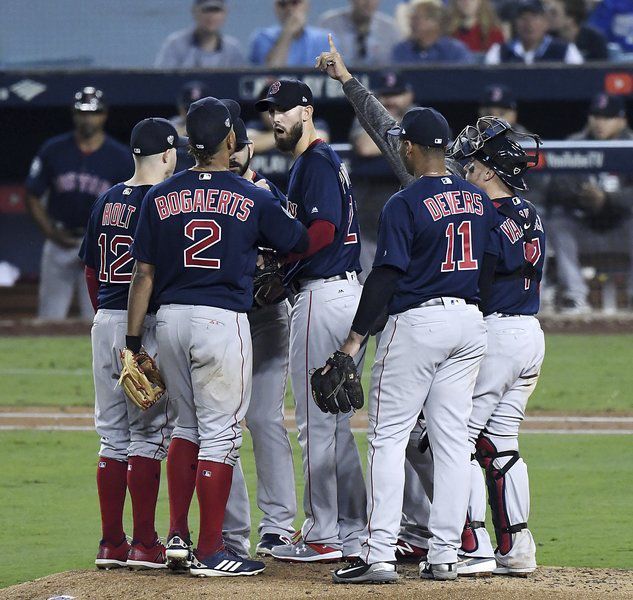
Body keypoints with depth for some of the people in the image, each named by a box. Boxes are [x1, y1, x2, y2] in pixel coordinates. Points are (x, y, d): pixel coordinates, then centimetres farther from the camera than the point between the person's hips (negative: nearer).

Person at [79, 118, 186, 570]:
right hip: (147, 324, -7)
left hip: (105, 324, 7)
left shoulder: (108, 201, 12)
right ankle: (145, 545, -4)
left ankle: (111, 544, 11)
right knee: (149, 435, -3)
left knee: (114, 435, 11)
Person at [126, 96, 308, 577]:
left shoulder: (161, 197, 5)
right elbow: (300, 244, 13)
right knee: (220, 433, 1)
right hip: (223, 320, -4)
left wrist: (133, 341, 8)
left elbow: (144, 273, 5)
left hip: (170, 320, 4)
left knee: (188, 425, 20)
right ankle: (210, 551, 1)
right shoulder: (253, 199, -2)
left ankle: (178, 535, 14)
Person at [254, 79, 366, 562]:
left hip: (323, 295, -10)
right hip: (347, 291, 10)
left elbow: (323, 230, -22)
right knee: (334, 421, 14)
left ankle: (323, 536, -4)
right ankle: (352, 531, 17)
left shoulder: (316, 161, -11)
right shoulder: (325, 159, 20)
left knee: (316, 422, -6)